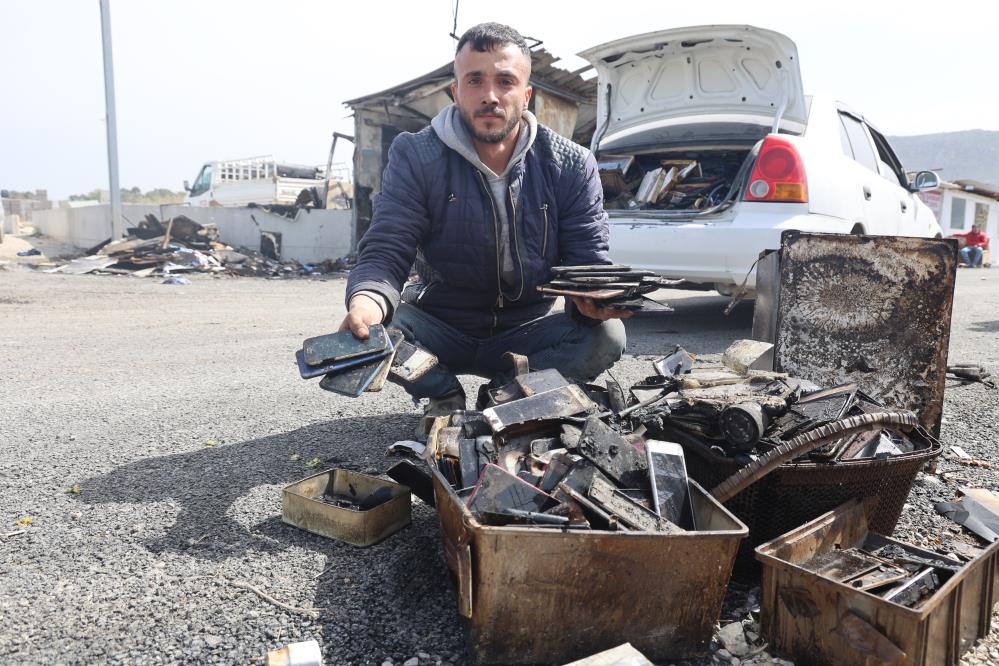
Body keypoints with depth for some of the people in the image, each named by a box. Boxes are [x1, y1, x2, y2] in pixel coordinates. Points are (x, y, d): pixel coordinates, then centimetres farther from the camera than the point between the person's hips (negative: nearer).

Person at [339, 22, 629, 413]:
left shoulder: (572, 166, -6)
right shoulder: (415, 157, -10)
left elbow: (587, 260, -7)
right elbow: (385, 252, -16)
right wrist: (368, 299, -41)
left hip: (527, 334, 2)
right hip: (439, 330, -1)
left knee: (606, 335, -25)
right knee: (370, 330, -30)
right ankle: (446, 397, 0)